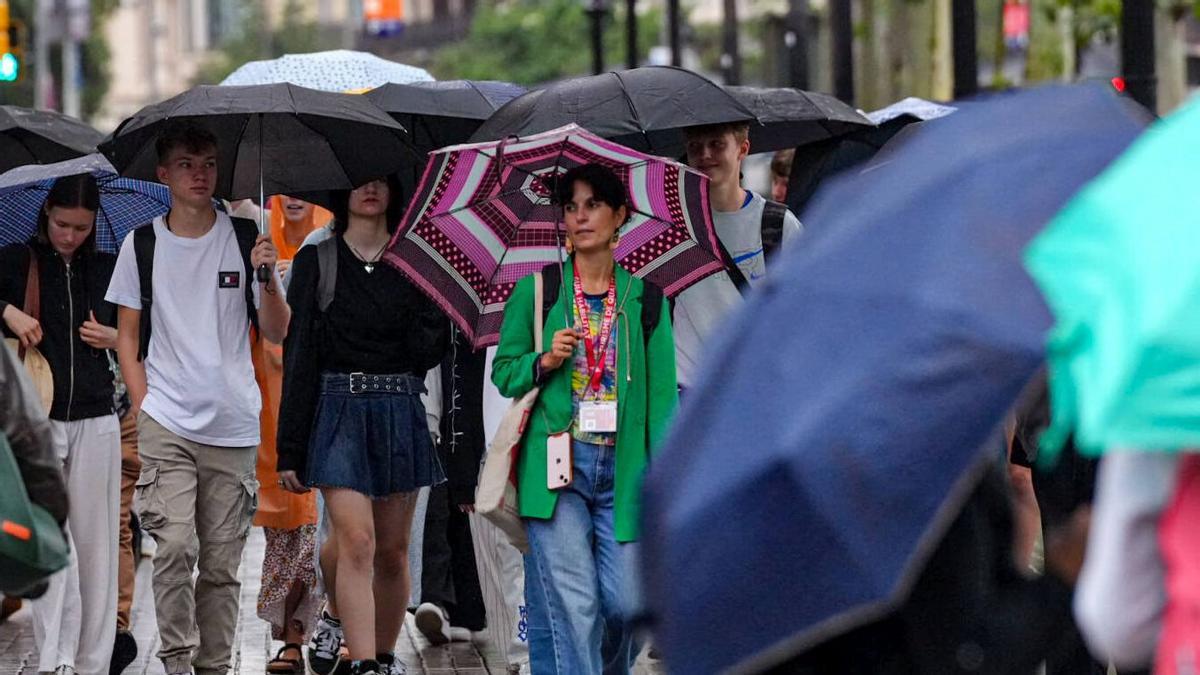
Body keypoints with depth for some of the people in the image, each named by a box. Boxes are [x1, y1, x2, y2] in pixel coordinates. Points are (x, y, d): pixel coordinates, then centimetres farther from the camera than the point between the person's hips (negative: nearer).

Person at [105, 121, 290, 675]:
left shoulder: (246, 240, 4)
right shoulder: (141, 245, 5)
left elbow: (276, 333, 4)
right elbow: (127, 334, 10)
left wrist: (268, 278, -13)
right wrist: (143, 402, 0)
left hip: (233, 427, 1)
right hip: (166, 424, -1)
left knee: (222, 562, 5)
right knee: (175, 547, -15)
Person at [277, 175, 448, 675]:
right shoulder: (316, 262, 3)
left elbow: (430, 351, 1)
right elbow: (299, 355, 1)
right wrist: (290, 447, -3)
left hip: (401, 414, 3)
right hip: (338, 411, -3)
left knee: (393, 549, 8)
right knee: (356, 541, -15)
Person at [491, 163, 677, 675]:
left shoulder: (645, 300, 8)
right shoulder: (535, 292, 6)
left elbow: (662, 392, 5)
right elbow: (503, 371, 10)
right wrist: (546, 361, -11)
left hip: (623, 470, 1)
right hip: (556, 466, -1)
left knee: (626, 603, -2)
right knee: (573, 605, -10)